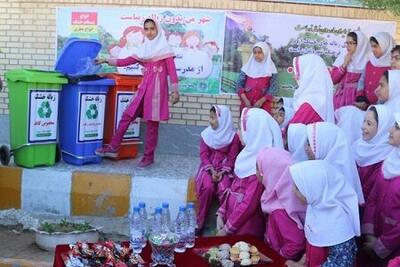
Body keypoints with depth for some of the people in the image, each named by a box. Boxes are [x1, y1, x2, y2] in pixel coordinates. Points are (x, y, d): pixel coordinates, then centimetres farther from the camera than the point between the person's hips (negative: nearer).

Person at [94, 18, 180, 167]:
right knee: (127, 115, 2)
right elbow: (127, 61, 19)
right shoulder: (144, 49, 16)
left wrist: (175, 90, -11)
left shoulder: (164, 47, -1)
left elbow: (172, 70, -5)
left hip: (157, 87, -6)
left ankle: (149, 156, 8)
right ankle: (113, 148, 10)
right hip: (145, 87, 6)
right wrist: (107, 61, 16)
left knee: (152, 122, -1)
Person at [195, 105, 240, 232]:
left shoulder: (233, 136, -6)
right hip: (208, 167, 1)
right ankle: (200, 223, -17)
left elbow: (232, 158, -4)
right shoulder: (206, 134, -1)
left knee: (224, 189, -29)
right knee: (208, 187, -28)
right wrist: (212, 171, -15)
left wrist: (222, 172, -17)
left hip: (224, 168, -1)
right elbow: (203, 155, -2)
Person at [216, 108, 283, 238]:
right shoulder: (249, 155, 7)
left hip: (247, 229, -8)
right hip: (232, 217, 8)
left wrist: (228, 228, -15)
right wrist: (221, 213, 4)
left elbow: (250, 203, -21)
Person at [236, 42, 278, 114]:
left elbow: (273, 88, -2)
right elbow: (239, 84, 4)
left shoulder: (270, 69, 3)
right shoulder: (247, 67, 7)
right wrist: (245, 100, -10)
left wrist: (261, 101, -15)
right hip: (247, 104, 1)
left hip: (263, 105, -1)